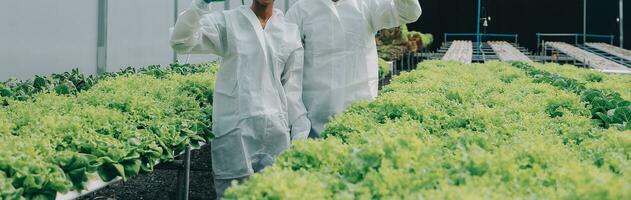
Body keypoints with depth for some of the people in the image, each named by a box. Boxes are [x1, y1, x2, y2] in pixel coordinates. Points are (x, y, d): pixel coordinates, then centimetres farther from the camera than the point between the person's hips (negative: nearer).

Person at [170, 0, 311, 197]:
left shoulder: (291, 32, 9)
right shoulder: (226, 22, 3)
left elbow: (293, 89, 10)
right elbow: (181, 42, -10)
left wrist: (300, 138, 6)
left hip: (275, 130, 2)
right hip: (234, 129, -2)